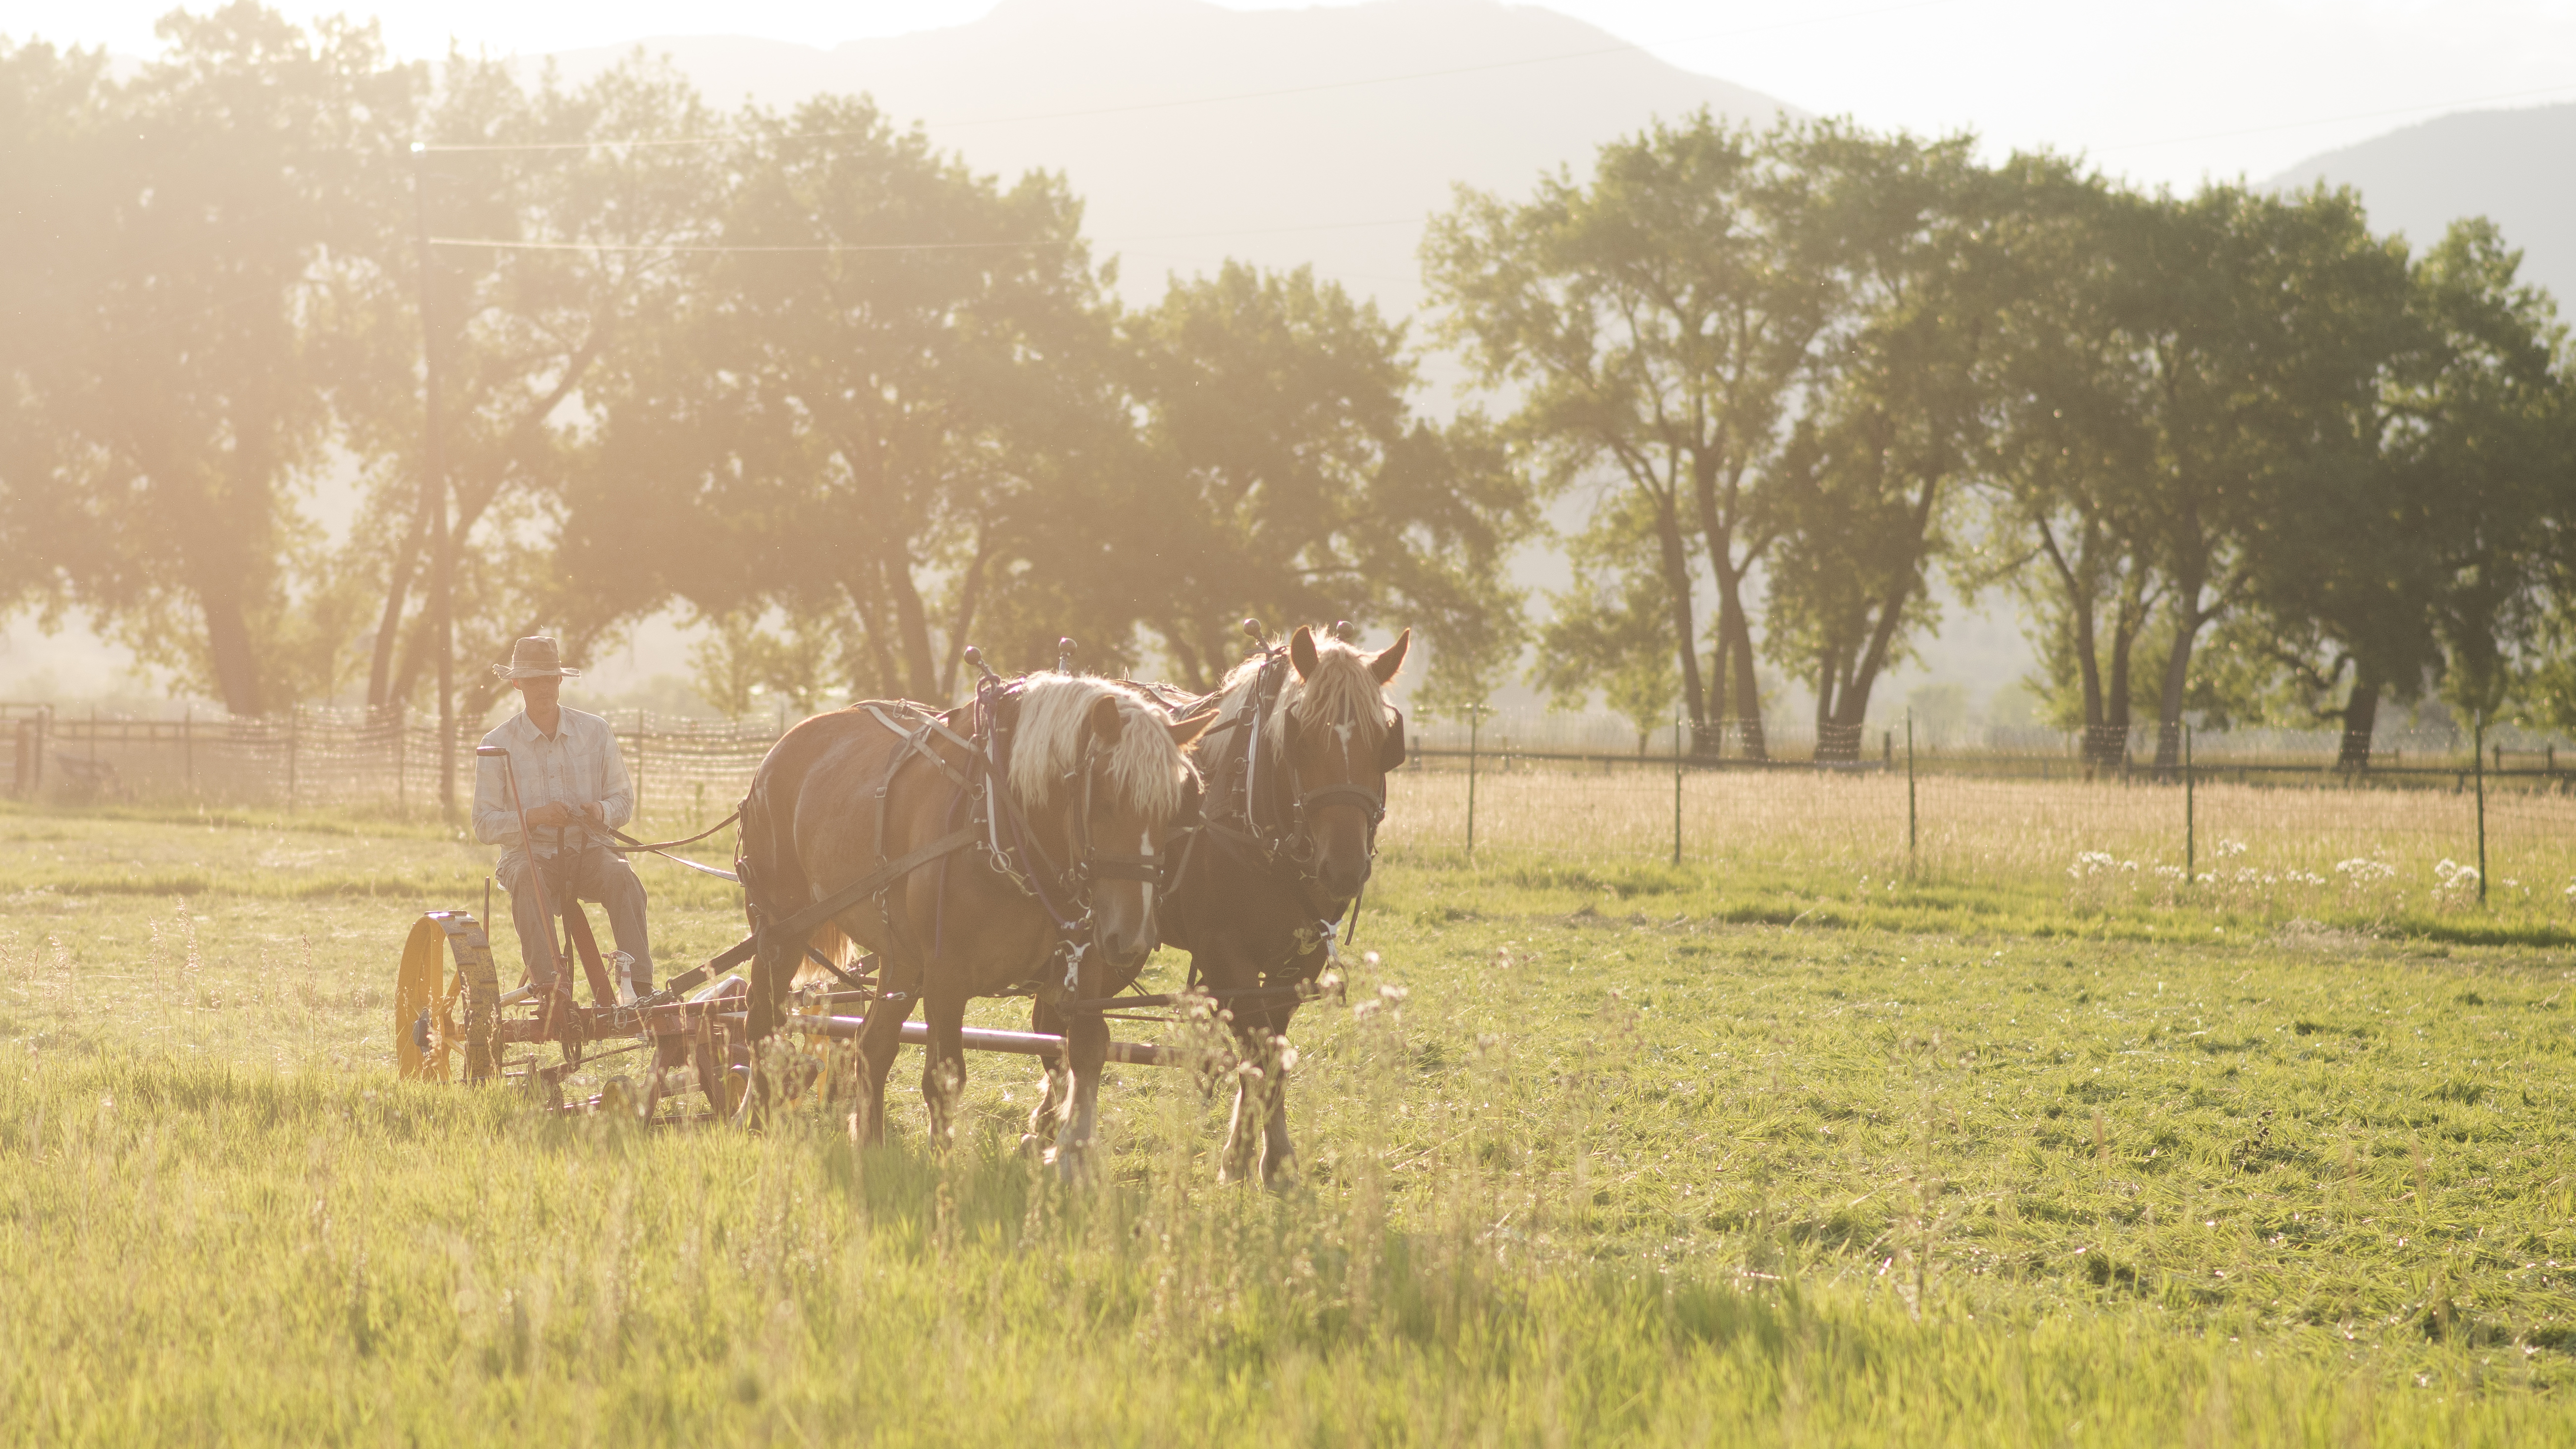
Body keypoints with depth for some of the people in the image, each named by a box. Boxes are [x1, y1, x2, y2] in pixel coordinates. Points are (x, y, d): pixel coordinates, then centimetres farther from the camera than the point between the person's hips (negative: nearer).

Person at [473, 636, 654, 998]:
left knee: (621, 876, -33)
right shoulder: (497, 744, 2)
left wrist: (602, 811, -15)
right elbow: (484, 825, -1)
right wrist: (535, 816, -18)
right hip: (529, 852, -1)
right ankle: (551, 992, -48)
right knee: (527, 881, -38)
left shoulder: (595, 731, 8)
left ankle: (640, 987, -39)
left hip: (588, 850, 2)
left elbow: (624, 801, 10)